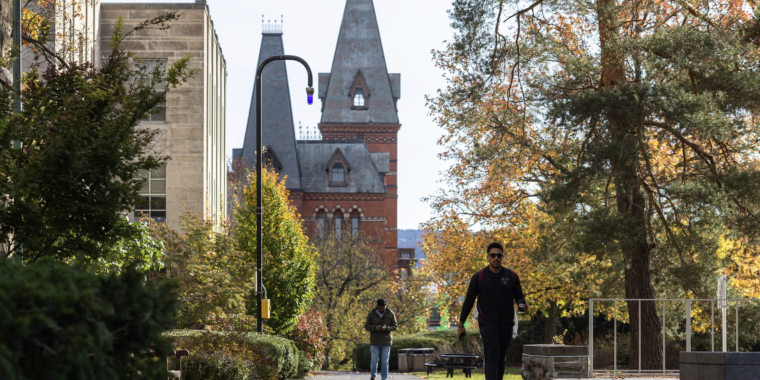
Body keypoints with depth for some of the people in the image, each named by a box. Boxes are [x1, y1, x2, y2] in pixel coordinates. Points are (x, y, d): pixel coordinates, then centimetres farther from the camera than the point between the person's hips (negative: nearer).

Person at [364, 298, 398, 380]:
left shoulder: (390, 314, -1)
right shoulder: (371, 314, -1)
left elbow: (395, 326, -1)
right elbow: (367, 327, -2)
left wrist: (386, 328, -21)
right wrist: (375, 327, -22)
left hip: (386, 341, 0)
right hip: (375, 341, 0)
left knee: (384, 361, 0)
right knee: (374, 360, 1)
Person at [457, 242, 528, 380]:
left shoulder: (511, 276, 6)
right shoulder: (479, 277, 1)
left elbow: (518, 296, 13)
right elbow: (469, 301, 5)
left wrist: (523, 304, -12)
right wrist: (461, 325, 6)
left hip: (506, 324, 3)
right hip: (487, 323, -3)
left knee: (501, 358, 9)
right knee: (491, 356, -17)